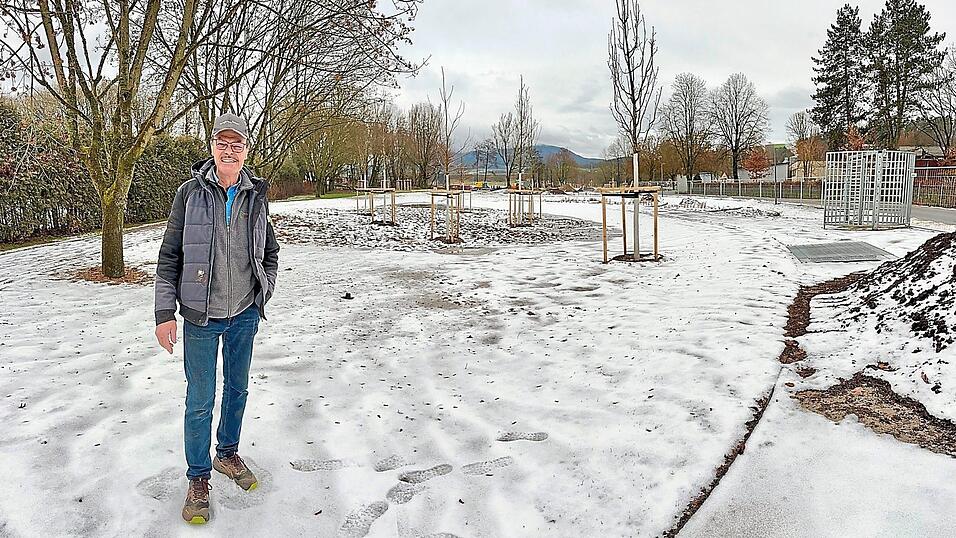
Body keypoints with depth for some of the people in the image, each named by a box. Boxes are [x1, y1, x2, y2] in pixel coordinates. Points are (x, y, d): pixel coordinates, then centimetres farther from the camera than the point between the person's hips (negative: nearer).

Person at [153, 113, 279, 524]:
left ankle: (228, 453, 38)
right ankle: (198, 477, 22)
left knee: (237, 388, 17)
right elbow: (169, 255, -5)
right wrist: (164, 312, -9)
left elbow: (270, 252, 13)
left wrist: (263, 295, 6)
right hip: (201, 316, -3)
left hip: (244, 314, 3)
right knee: (200, 400, 4)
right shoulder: (191, 192, -7)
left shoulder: (256, 197, 0)